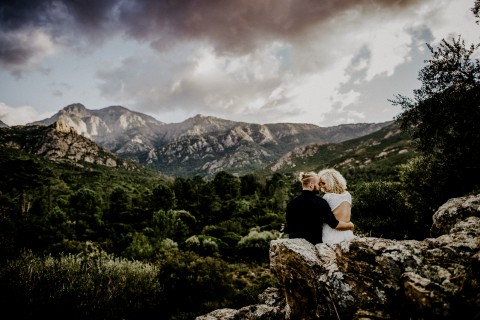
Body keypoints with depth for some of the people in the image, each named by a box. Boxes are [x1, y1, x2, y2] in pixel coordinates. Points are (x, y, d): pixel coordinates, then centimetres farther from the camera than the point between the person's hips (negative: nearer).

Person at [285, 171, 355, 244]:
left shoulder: (291, 203, 0)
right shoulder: (320, 202, -10)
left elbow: (288, 228, 5)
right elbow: (334, 224, -10)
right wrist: (350, 225, 6)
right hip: (315, 242, -3)